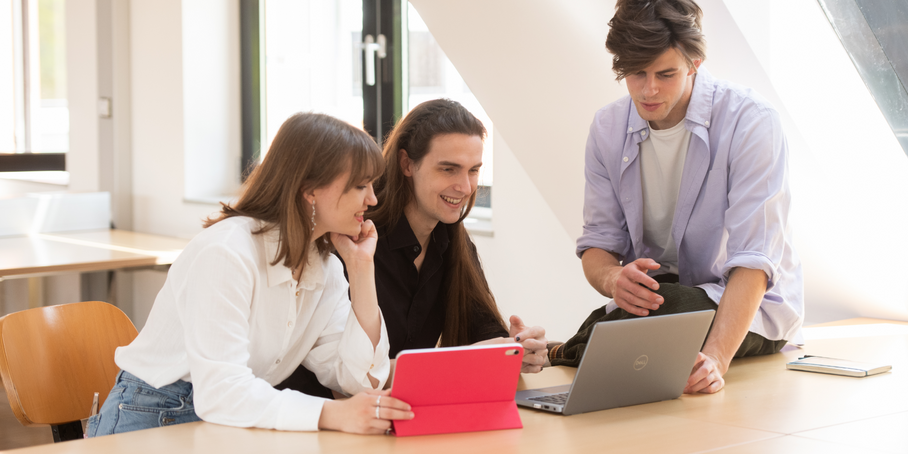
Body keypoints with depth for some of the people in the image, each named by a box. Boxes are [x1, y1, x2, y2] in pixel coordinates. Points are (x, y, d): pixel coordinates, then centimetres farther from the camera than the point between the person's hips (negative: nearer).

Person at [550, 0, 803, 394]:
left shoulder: (750, 121, -19)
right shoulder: (608, 128, -2)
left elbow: (753, 261, -26)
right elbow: (597, 244, 0)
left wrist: (716, 356, -42)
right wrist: (613, 278, -27)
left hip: (749, 310, -4)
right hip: (655, 296, 4)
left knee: (667, 306, -34)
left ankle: (563, 357, -7)